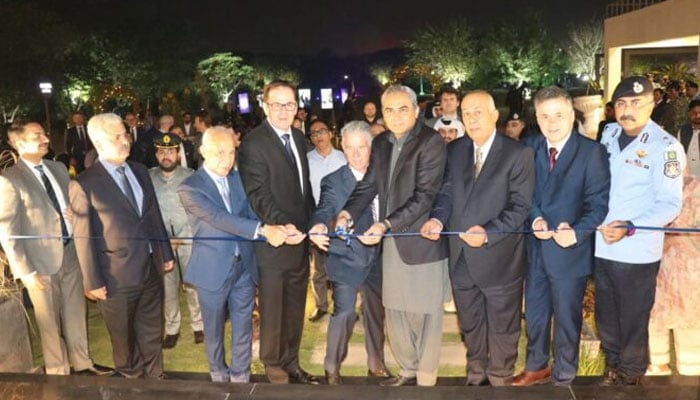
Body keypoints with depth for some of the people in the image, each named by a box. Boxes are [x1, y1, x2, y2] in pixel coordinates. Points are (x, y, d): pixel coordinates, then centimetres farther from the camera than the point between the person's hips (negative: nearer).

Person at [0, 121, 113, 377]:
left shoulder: (58, 168, 7)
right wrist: (26, 271, -15)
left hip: (71, 253, 5)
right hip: (41, 260, -5)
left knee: (76, 314, 17)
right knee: (49, 321, 11)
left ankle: (81, 363, 35)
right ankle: (58, 372, 29)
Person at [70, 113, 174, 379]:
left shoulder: (140, 171, 5)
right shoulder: (85, 184, -13)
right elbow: (83, 237, -12)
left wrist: (166, 253, 12)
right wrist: (93, 281, -11)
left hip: (151, 268, 5)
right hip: (117, 276, -5)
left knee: (152, 333, 20)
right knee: (124, 337, 16)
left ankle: (154, 379, 39)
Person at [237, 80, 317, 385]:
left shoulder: (299, 139, 12)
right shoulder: (253, 143, -12)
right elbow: (257, 194, -19)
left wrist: (313, 225, 10)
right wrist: (282, 226, -29)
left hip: (300, 239, 7)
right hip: (274, 241, -6)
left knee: (295, 309, 15)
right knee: (273, 310, 10)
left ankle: (291, 362, 31)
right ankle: (273, 365, 29)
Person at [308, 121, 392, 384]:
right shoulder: (333, 182, -10)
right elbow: (324, 210, -25)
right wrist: (319, 226, -45)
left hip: (377, 259, 5)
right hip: (346, 260, -4)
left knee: (376, 312, 16)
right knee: (344, 313, -5)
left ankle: (376, 364, 34)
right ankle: (332, 368, 15)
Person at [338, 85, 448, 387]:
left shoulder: (431, 142, -13)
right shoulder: (380, 143, 9)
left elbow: (424, 196, -19)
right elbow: (368, 185, 8)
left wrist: (385, 225, -26)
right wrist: (348, 213, -11)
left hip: (422, 240, -6)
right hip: (392, 241, 7)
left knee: (424, 315, 7)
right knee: (395, 312, 16)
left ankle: (426, 380, 24)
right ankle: (408, 371, 34)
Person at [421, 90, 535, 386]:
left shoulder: (518, 154, -9)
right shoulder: (454, 150, 7)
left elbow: (520, 206, -14)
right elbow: (447, 193, 8)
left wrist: (488, 232, -27)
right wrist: (438, 218, -13)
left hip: (499, 258, -4)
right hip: (461, 258, 5)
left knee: (502, 328, 13)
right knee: (470, 325, 21)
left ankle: (500, 382, 34)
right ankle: (476, 377, 42)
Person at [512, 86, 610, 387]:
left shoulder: (592, 152, -11)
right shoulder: (530, 149, 4)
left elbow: (598, 203, -13)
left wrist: (576, 232, -28)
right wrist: (535, 219, -14)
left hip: (570, 249, -4)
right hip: (535, 246, 5)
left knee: (567, 316, 12)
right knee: (535, 312, 18)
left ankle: (562, 377, 31)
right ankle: (536, 367, 39)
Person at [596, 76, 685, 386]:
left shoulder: (665, 146, -14)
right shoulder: (609, 134, 3)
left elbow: (670, 205, -16)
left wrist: (629, 229, -25)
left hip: (636, 250, -5)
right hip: (601, 245, 5)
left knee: (632, 317, 12)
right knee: (605, 313, 19)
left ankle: (631, 373, 34)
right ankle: (613, 364, 40)